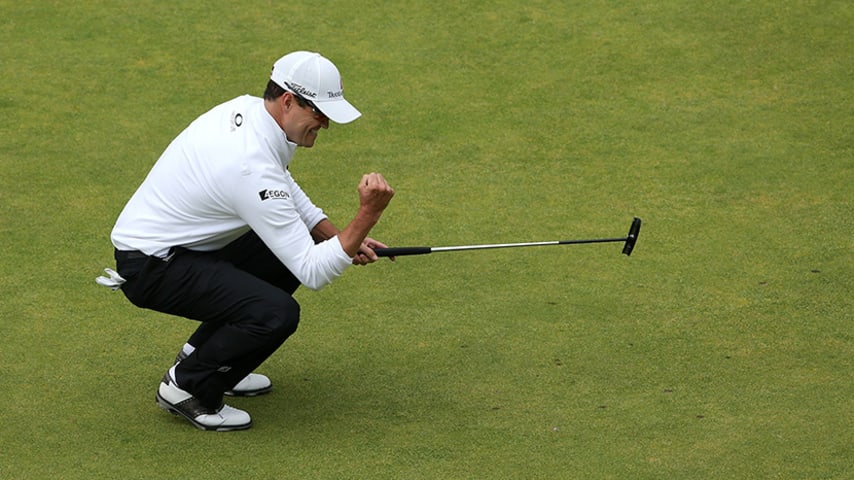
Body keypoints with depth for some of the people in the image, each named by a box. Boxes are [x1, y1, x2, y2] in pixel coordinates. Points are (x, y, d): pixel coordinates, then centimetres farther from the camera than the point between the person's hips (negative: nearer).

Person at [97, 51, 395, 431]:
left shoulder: (247, 109, -1)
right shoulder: (252, 167, -30)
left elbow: (288, 194, 17)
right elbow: (312, 272, -26)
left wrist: (338, 237, 3)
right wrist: (368, 215, -32)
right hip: (149, 268, -10)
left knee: (288, 251, 16)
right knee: (277, 313, -25)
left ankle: (201, 353, 20)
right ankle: (187, 387, -3)